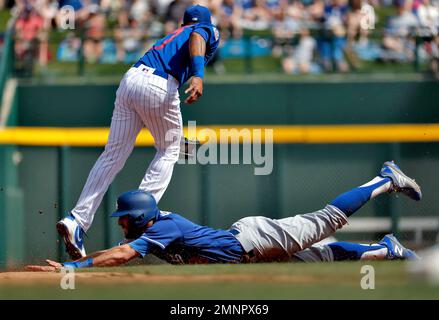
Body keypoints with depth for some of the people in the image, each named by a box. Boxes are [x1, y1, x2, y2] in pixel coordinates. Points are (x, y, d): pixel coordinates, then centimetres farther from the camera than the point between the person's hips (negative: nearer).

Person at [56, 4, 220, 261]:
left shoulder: (174, 35, 37)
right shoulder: (209, 31, 18)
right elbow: (196, 38, -8)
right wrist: (198, 75, -27)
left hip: (130, 79, 6)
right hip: (159, 86, -6)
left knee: (114, 155, 5)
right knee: (169, 151, 15)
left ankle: (78, 220, -7)